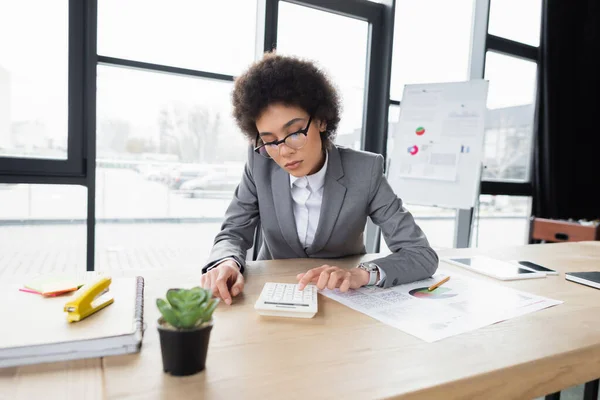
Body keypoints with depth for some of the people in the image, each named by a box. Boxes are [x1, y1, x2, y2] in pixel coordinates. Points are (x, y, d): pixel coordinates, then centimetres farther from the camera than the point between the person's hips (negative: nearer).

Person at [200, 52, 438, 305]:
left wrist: (363, 273, -35)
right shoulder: (261, 163, -12)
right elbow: (234, 233, -5)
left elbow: (422, 255, -18)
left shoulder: (364, 172, -18)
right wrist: (226, 263, -27)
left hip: (340, 299, -1)